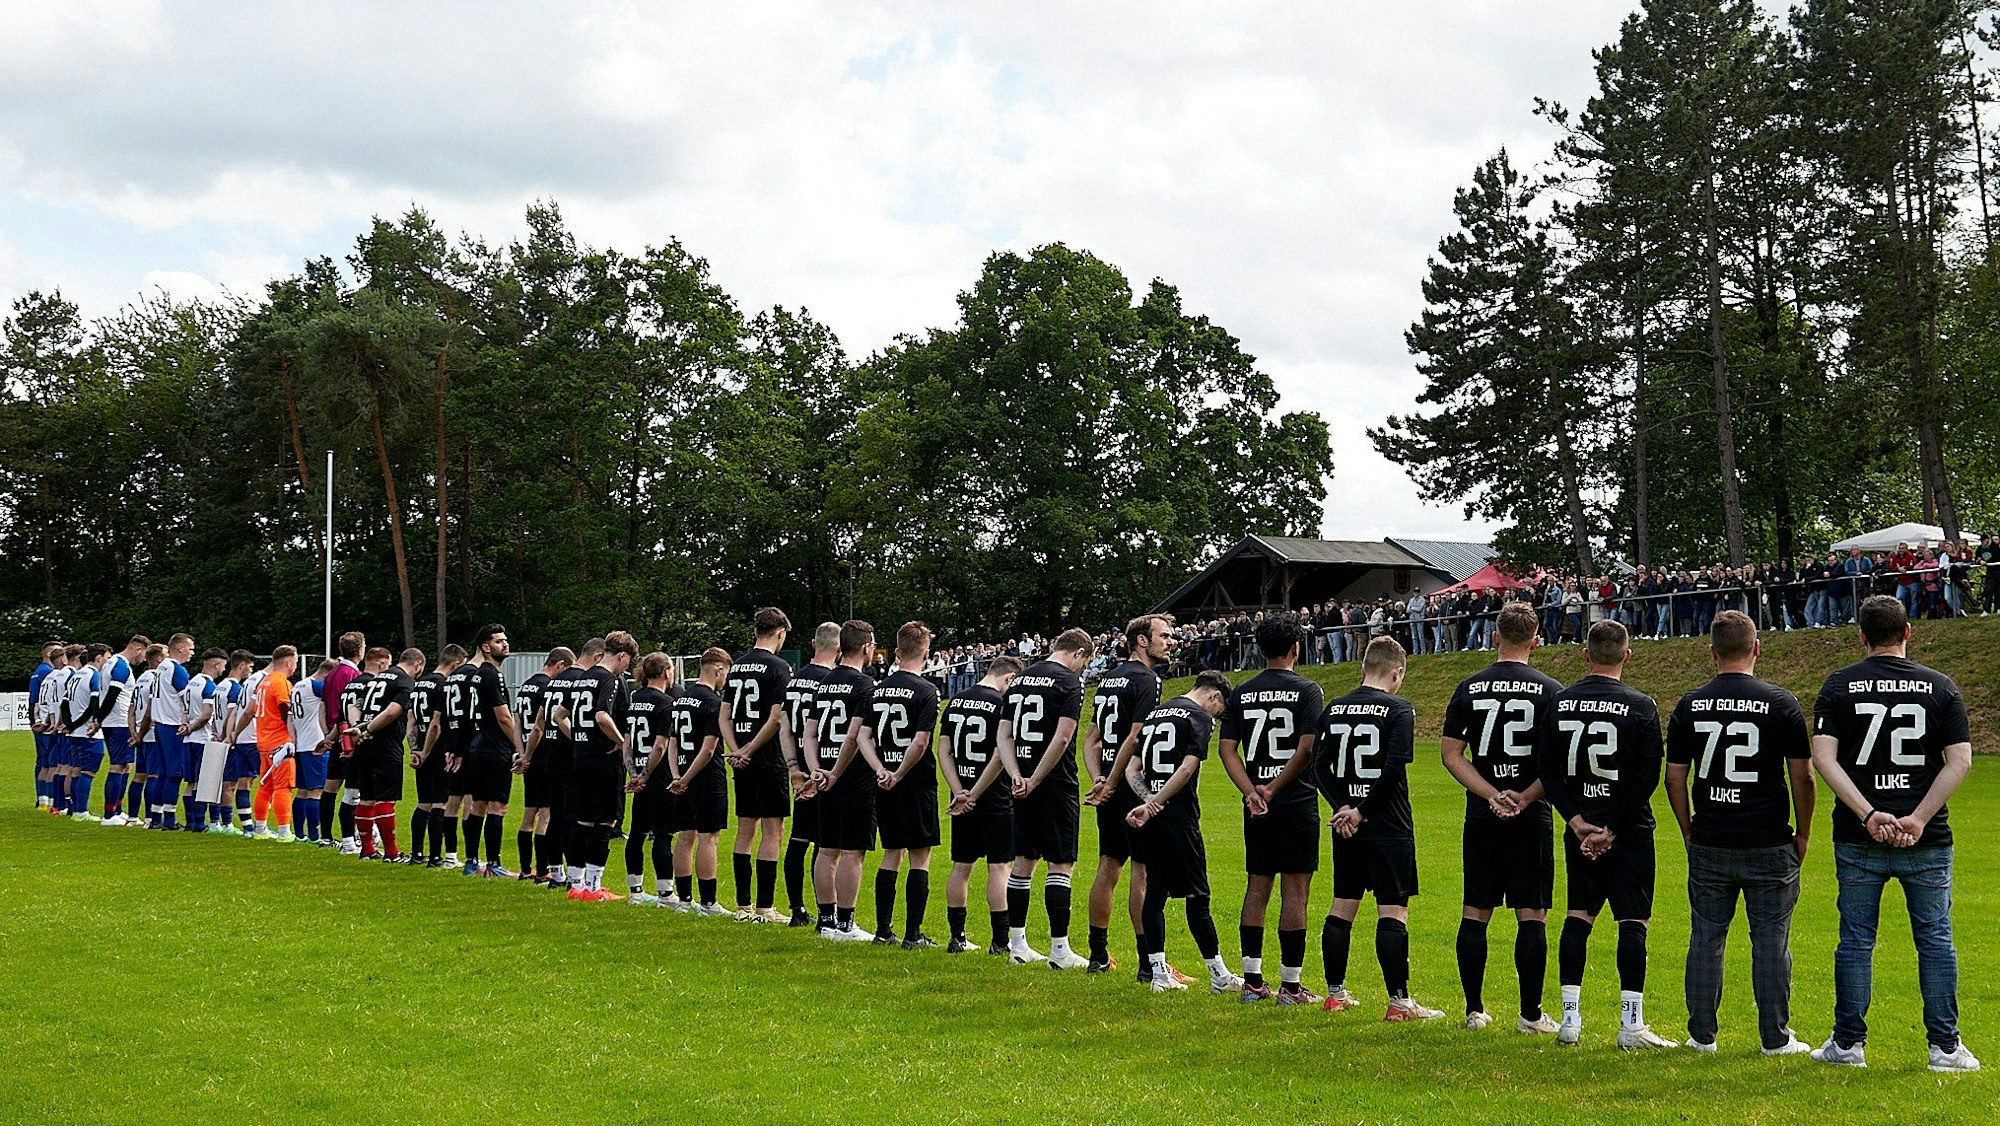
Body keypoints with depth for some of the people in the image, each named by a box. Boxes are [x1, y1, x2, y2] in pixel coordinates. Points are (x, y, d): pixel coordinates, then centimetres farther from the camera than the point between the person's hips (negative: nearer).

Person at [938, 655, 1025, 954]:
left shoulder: (956, 701, 8)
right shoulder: (1002, 704, -12)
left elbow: (943, 750, 4)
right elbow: (1000, 755, -20)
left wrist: (960, 792, -3)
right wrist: (973, 794, -14)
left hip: (963, 798, 6)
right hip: (995, 797, -6)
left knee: (961, 866, 12)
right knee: (999, 867, -1)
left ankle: (957, 938, 16)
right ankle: (1000, 941, -1)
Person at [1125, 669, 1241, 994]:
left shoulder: (1154, 714, 17)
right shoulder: (1200, 717, -4)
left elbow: (1132, 769, 11)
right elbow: (1187, 769, -16)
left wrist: (1148, 799, -4)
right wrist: (1152, 805, -12)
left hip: (1150, 819, 7)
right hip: (1179, 818, -7)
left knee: (1154, 894, 9)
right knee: (1197, 897, -2)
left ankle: (1159, 973, 11)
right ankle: (1219, 975, 5)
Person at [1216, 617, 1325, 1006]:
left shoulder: (1241, 693, 8)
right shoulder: (1307, 690, -5)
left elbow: (1227, 748, 1)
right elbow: (1307, 749, -15)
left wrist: (1252, 792, -6)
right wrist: (1274, 789, -10)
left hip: (1256, 805, 4)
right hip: (1297, 804, -4)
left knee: (1257, 887, 11)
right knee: (1294, 890, -1)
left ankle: (1252, 981, 13)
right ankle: (1290, 985, 0)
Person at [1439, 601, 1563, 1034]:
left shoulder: (1468, 688, 3)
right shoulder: (1550, 690, -3)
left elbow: (1451, 754, 0)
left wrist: (1493, 795, -6)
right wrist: (1524, 798, -6)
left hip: (1481, 818, 2)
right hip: (1532, 819, -2)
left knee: (1475, 913, 9)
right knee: (1532, 916, 2)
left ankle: (1474, 1010, 12)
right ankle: (1530, 1015, 3)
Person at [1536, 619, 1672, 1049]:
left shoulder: (1559, 702, 3)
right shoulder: (1641, 706, -7)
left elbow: (1546, 770, 1)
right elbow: (1648, 778, -11)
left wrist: (1577, 820, -1)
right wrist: (1613, 829, -8)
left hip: (1580, 828, 4)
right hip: (1629, 831, -4)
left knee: (1578, 917, 11)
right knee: (1633, 921, 0)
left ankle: (1570, 1018, 10)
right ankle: (1631, 1023, -3)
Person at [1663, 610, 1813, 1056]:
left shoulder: (1690, 705, 0)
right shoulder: (1781, 703, -6)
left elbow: (1675, 777, 3)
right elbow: (1802, 777, -5)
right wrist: (1803, 834, 7)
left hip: (1708, 844, 2)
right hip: (1769, 844, -2)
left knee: (1706, 938, 8)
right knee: (1770, 940, 5)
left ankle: (1702, 1035, 12)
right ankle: (1775, 1038, 9)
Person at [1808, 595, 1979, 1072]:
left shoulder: (1839, 685, 1)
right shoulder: (1940, 686, 3)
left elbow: (1823, 758, -9)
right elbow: (1960, 760, -5)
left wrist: (1869, 814, -13)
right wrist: (1917, 819, -9)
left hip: (1858, 838, 0)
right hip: (1928, 842, 0)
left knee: (1855, 940, 6)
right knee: (1935, 939, 7)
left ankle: (1848, 1044, 11)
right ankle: (1945, 1046, 9)